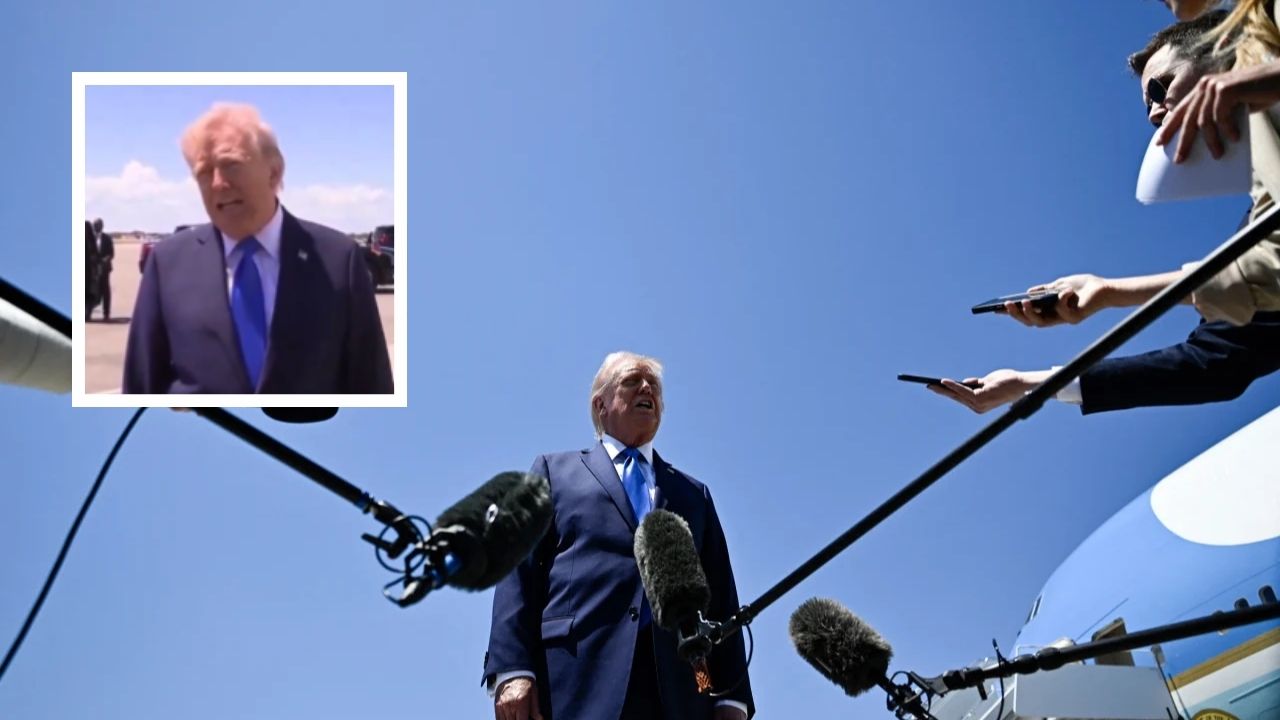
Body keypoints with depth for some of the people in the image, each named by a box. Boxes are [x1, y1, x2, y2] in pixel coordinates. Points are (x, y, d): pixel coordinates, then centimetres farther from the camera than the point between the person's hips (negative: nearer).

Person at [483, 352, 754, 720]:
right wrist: (511, 670, -7)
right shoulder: (554, 471, 19)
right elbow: (520, 574, 7)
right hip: (577, 682, -2)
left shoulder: (694, 494, 26)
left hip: (677, 689, 3)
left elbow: (721, 600, 18)